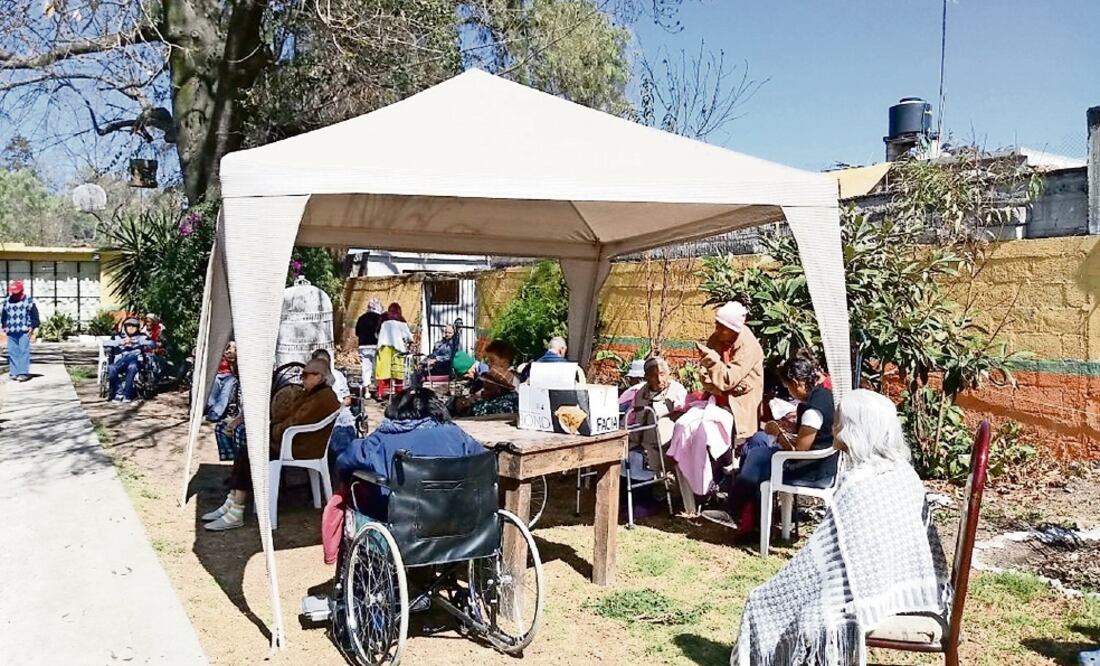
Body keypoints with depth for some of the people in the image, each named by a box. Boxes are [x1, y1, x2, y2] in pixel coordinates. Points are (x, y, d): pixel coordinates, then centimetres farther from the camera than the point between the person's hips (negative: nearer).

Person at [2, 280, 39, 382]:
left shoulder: (28, 300, 2)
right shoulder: (7, 301, 11)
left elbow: (34, 315, 3)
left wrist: (32, 327, -4)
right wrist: (4, 326, 10)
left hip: (24, 331, -4)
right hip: (11, 332, 4)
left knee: (24, 351, -8)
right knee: (12, 352, 3)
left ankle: (23, 373, -9)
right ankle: (14, 372, 9)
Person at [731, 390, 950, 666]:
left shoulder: (856, 487, -25)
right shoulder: (904, 473, -2)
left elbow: (827, 558, -20)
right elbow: (925, 533, 8)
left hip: (868, 593, -8)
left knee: (765, 604, 7)